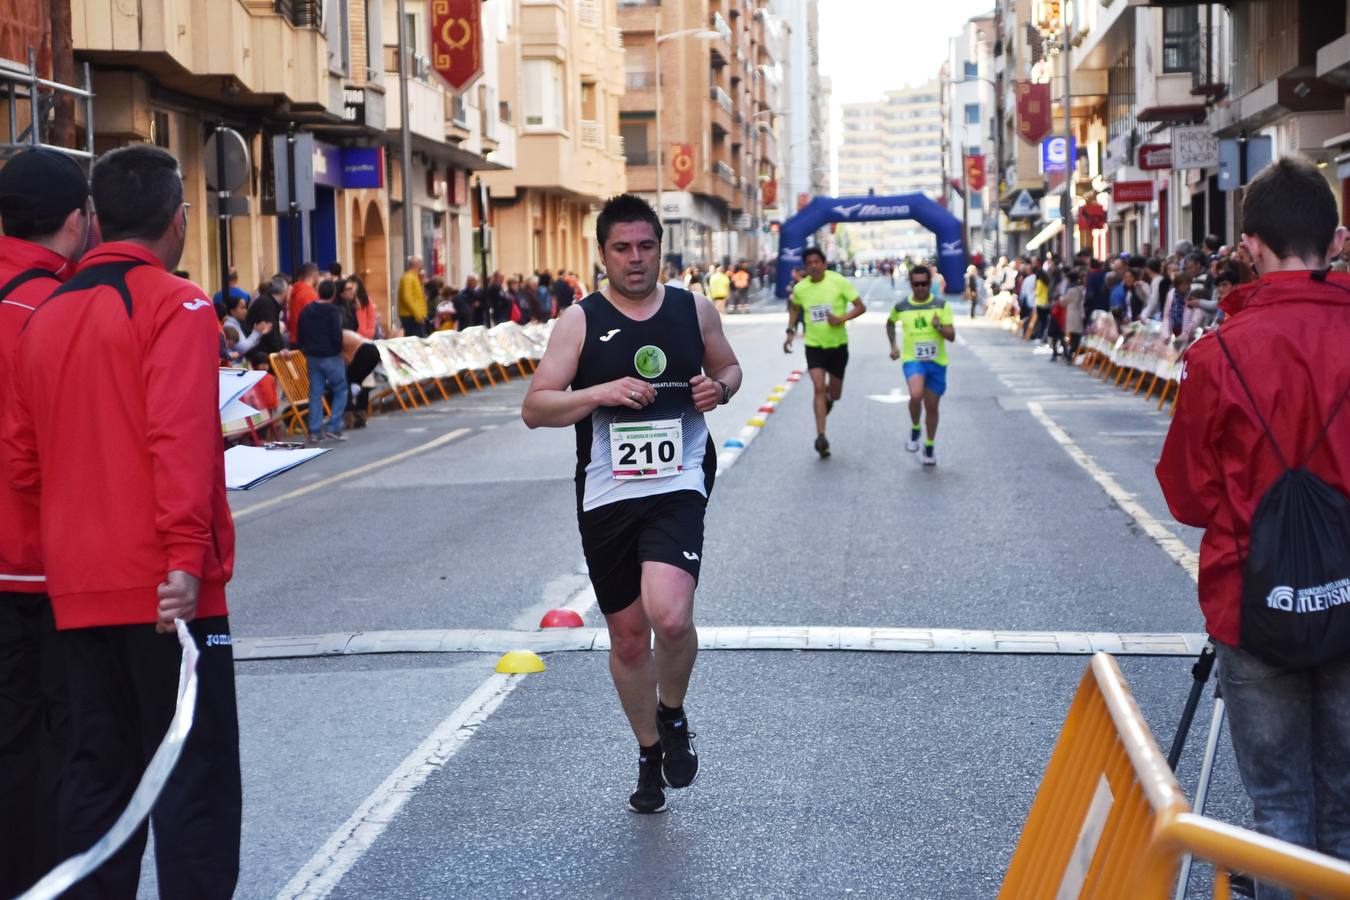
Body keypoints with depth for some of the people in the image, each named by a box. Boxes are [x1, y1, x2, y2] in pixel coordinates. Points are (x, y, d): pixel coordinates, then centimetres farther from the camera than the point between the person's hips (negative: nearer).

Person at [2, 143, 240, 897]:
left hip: (79, 586, 7)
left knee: (101, 770, 13)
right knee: (195, 775, -2)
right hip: (162, 584, -7)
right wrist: (188, 552, -22)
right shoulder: (175, 304, -8)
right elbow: (181, 439, -20)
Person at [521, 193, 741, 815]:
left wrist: (720, 388, -1)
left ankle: (673, 715, 8)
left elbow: (729, 367, 22)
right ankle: (649, 754, 33)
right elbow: (534, 408, -4)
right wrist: (602, 392, -19)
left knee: (670, 617, -23)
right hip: (606, 497, 1)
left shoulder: (693, 309, 5)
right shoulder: (581, 321, -1)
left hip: (677, 489, -1)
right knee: (627, 635, 10)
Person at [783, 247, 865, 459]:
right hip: (814, 345, 0)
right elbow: (795, 308, 18)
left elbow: (860, 307, -11)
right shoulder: (799, 288, -5)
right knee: (819, 387, -17)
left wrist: (842, 318, -27)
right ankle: (821, 436, -14)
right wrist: (791, 331, 6)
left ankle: (828, 396, 50)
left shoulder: (838, 281, -14)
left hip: (838, 345, 0)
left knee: (835, 395, 11)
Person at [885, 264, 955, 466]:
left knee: (931, 406, 9)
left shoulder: (941, 305, -3)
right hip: (912, 359, -1)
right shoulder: (901, 307, 1)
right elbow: (890, 323, 23)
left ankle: (930, 446, 30)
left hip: (936, 361, 1)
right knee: (916, 395, -28)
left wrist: (939, 326, -24)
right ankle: (914, 429, 0)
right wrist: (893, 346, 15)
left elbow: (952, 336, -5)